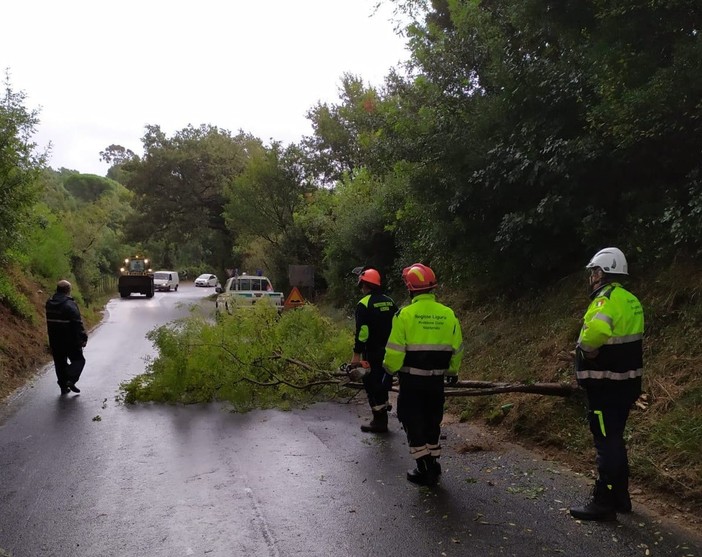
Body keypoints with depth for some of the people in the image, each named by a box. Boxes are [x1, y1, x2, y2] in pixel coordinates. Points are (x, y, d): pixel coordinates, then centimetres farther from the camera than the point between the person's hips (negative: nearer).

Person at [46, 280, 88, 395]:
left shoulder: (49, 303, 5)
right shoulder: (70, 305, -18)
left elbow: (50, 321, 15)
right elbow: (78, 324, -18)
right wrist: (84, 338, -12)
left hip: (54, 341, 6)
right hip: (70, 341, -6)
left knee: (60, 363, 14)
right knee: (78, 360, 8)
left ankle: (63, 386, 17)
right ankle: (71, 380, -10)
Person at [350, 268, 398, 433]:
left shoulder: (364, 304, -13)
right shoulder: (390, 302, 10)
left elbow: (361, 332, -18)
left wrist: (356, 354, -15)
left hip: (372, 353, -7)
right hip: (388, 352, 7)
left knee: (372, 385, 0)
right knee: (382, 384, 17)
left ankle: (379, 422, 2)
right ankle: (381, 419, 25)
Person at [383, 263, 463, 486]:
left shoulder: (406, 314, -15)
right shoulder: (448, 314, -1)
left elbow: (395, 350, -14)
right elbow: (457, 348, 8)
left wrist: (389, 371, 3)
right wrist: (453, 371, 23)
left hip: (411, 379, -4)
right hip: (436, 379, 4)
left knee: (413, 422, 8)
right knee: (432, 421, 20)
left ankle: (424, 470, 9)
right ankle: (433, 465, 28)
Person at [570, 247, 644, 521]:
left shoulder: (606, 299, -19)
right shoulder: (630, 299, 12)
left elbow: (596, 330, -40)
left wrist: (586, 348, -21)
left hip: (607, 385, -10)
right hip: (625, 381, 10)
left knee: (606, 442, -2)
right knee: (614, 439, 19)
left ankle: (603, 503, 6)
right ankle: (620, 497, 29)